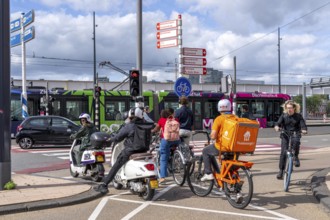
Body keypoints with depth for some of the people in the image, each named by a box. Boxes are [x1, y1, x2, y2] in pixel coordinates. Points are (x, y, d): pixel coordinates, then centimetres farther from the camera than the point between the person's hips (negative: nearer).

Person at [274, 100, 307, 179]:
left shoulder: (298, 116, 1)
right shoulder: (284, 115, 3)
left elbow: (303, 124, -7)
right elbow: (279, 122, -10)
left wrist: (304, 130, -30)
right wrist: (277, 126, -33)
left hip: (295, 135, -1)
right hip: (285, 135, 1)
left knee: (296, 141, -37)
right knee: (283, 152, -9)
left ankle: (295, 157, -11)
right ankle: (281, 171, 1)